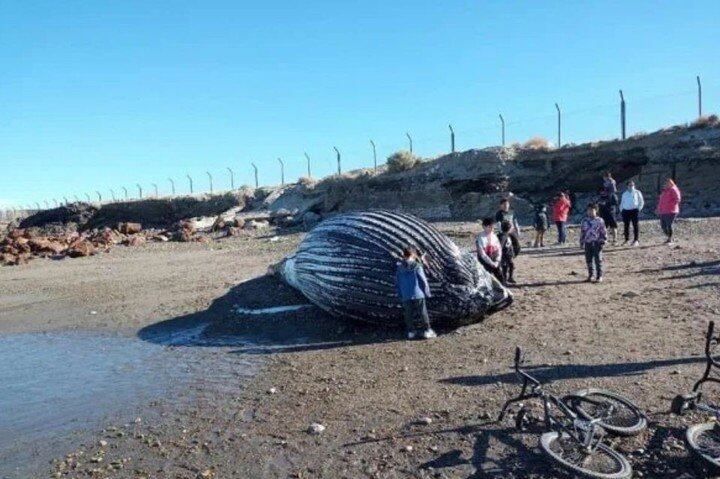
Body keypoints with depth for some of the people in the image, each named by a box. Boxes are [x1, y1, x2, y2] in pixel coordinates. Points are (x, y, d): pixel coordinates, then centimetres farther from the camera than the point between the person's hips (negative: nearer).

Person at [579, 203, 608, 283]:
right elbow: (582, 232, 11)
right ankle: (590, 275, 20)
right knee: (589, 260, 8)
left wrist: (603, 241, -5)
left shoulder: (599, 220, -2)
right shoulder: (584, 221, 7)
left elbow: (603, 232, 1)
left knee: (598, 260, -1)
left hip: (597, 243, -3)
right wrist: (581, 243, 10)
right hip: (588, 243, 3)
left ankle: (599, 276, 7)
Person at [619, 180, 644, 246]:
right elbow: (622, 202, 21)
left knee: (635, 225, -6)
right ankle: (626, 239, 16)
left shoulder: (637, 192, 8)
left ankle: (636, 240, -3)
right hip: (625, 211, 3)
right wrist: (621, 210, 12)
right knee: (626, 225, 5)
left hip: (634, 210, -3)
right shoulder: (624, 193, 17)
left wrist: (639, 208, -3)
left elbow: (641, 201, 9)